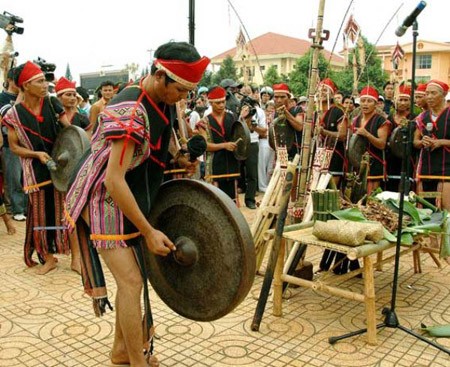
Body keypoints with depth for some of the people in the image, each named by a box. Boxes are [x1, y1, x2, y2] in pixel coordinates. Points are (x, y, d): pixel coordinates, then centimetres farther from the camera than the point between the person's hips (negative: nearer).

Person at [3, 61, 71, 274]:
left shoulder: (52, 103, -2)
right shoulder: (15, 114, -6)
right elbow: (14, 147, -2)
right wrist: (37, 154, -17)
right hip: (36, 170, 0)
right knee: (41, 212, 8)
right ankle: (48, 258, 23)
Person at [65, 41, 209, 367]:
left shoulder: (161, 101, 0)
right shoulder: (132, 113, -28)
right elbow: (114, 181, -30)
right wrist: (149, 231, -27)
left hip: (128, 197, 9)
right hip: (104, 199, -9)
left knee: (132, 274, 13)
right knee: (132, 281, -10)